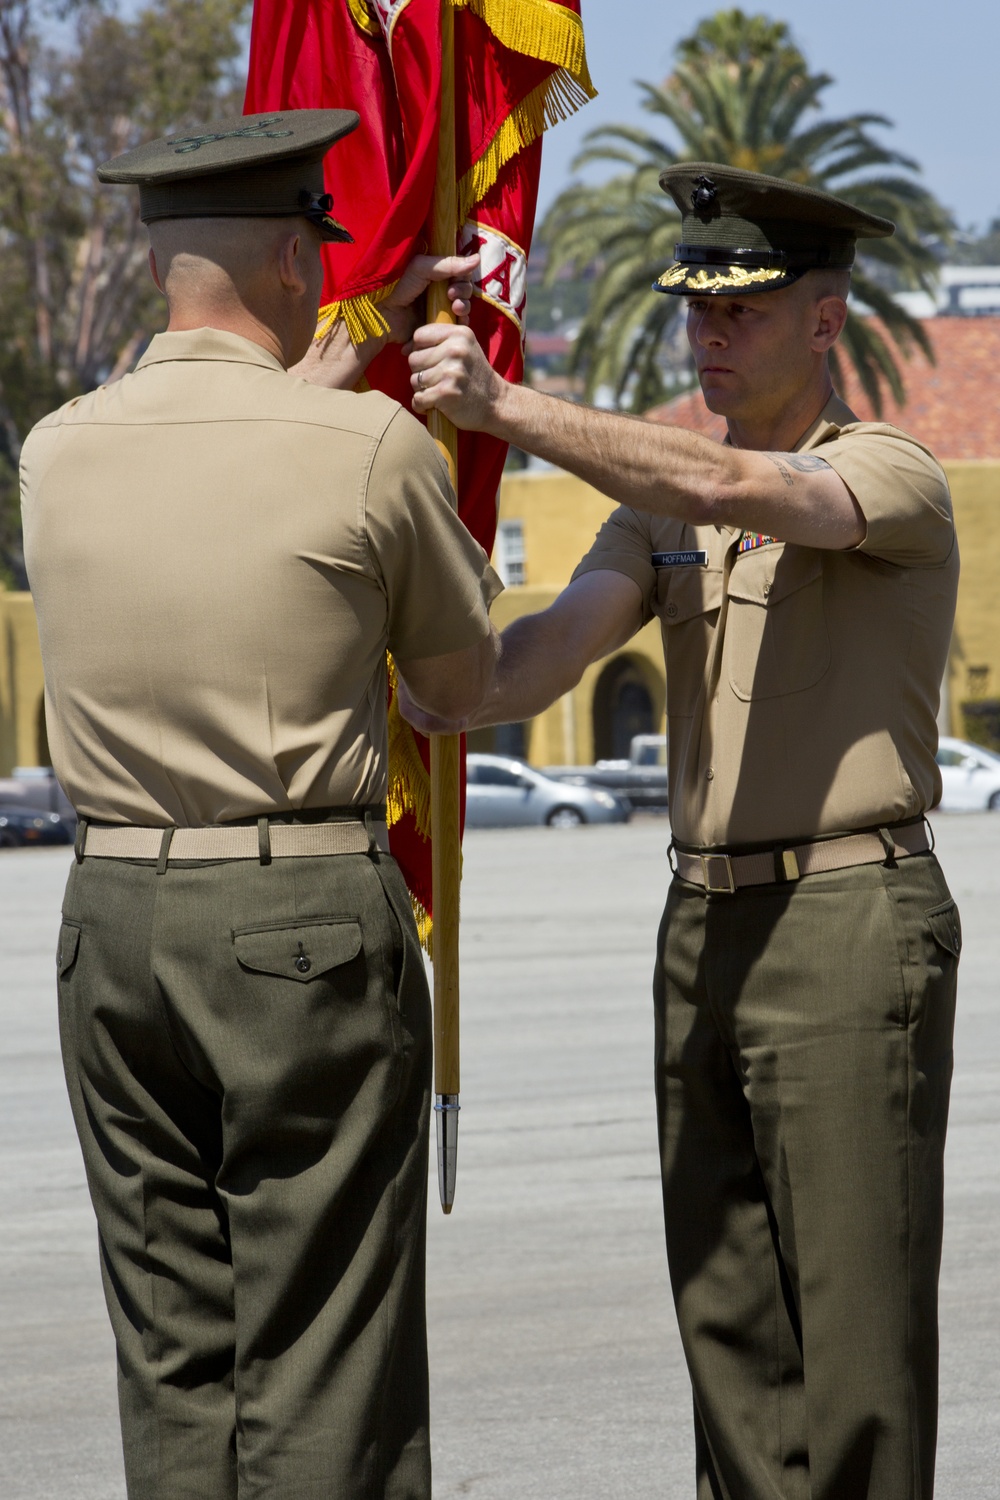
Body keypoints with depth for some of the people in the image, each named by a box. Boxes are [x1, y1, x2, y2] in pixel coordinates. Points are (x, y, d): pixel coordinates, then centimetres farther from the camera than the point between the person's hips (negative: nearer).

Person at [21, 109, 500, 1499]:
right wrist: (462, 550, 27)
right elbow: (458, 685, 6)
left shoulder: (61, 451, 5)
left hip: (115, 914, 5)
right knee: (322, 1372, -1)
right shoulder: (375, 448, -9)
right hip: (309, 918, -5)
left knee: (173, 1358, 11)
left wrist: (355, 344, 35)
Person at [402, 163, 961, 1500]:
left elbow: (728, 489, -28)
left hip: (851, 928, -7)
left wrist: (503, 410, -33)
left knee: (858, 1315, -6)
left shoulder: (893, 477, -7)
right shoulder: (665, 503, 14)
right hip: (706, 928, 7)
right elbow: (545, 656, 1)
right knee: (727, 1309, 9)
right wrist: (411, 698, -19)